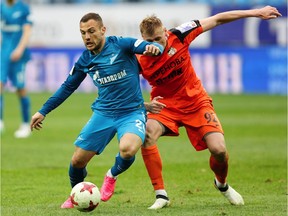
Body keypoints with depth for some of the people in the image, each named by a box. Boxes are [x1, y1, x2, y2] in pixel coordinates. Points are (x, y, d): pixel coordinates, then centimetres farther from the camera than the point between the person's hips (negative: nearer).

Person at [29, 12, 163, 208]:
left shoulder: (120, 45, -11)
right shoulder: (85, 60, 4)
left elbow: (147, 47, -23)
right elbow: (68, 87, 17)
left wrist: (154, 47, -48)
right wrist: (43, 111, 18)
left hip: (132, 113, -4)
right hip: (103, 113, 5)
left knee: (127, 150, -34)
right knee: (77, 161, 0)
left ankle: (112, 176, 3)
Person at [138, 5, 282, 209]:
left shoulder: (179, 36, -18)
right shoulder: (140, 61, -19)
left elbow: (217, 19, -10)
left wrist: (256, 13, -8)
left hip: (196, 102, 1)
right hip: (166, 105, -1)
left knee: (219, 149, -14)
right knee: (147, 133, -31)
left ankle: (222, 184, 23)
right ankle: (161, 194, -21)